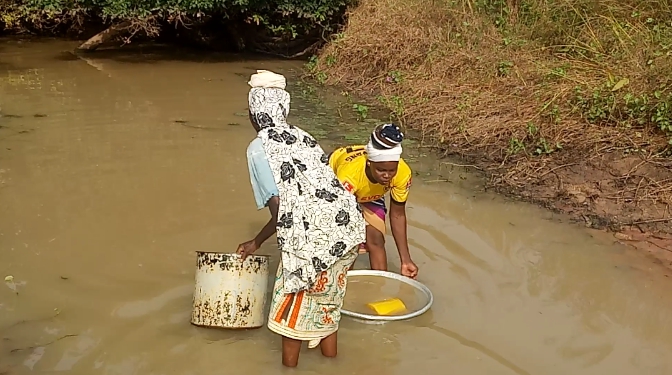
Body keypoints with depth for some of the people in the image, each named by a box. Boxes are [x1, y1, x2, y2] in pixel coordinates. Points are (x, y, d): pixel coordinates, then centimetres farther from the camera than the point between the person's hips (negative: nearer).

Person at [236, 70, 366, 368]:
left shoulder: (258, 148, -1)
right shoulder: (302, 137, 20)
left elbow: (277, 206, -8)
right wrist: (257, 242, 27)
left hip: (313, 235, -7)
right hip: (347, 223, 7)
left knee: (293, 300, 15)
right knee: (327, 297, 25)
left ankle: (290, 364, 31)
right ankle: (329, 355, 41)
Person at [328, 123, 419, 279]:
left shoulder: (403, 173, -34)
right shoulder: (349, 174, -45)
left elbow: (397, 215, -17)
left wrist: (406, 260, -16)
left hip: (370, 194, 3)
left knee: (376, 239, -8)